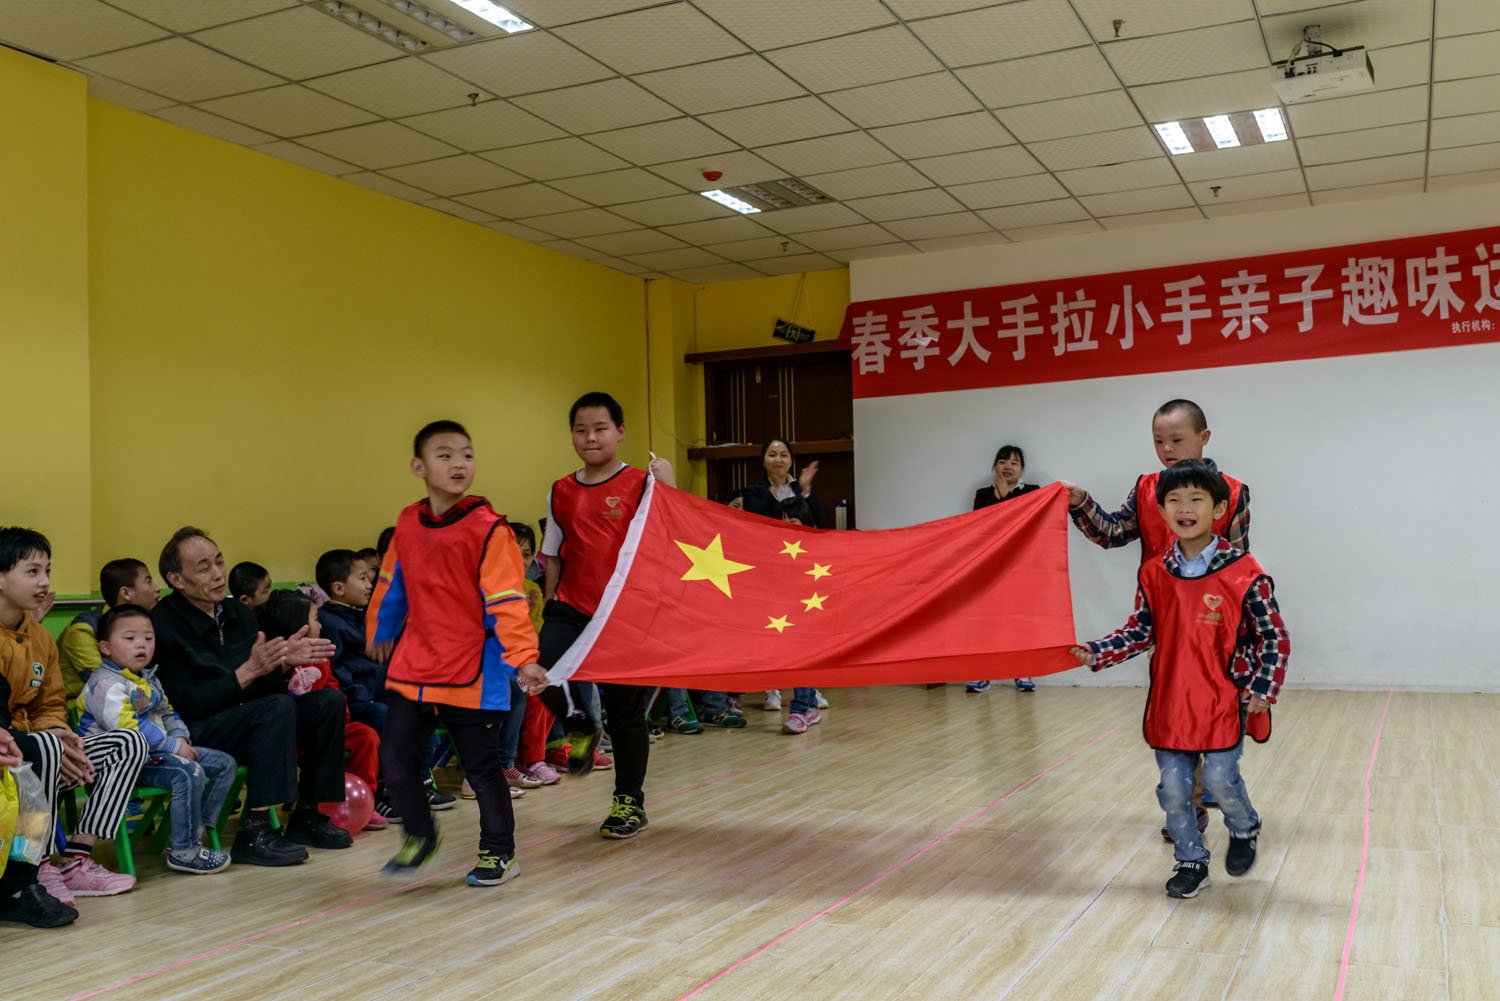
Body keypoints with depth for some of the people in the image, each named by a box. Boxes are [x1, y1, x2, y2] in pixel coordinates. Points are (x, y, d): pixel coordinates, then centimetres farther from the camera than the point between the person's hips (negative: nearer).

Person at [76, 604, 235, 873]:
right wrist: (173, 745, -22)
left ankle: (194, 831, 0)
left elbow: (167, 713, 26)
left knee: (225, 764, 3)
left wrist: (181, 737, 3)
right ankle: (184, 852, -19)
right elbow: (128, 726, -23)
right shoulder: (106, 683, -13)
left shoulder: (148, 679, 19)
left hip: (157, 750, 10)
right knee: (189, 774, -32)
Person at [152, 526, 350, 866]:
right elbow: (186, 705, -20)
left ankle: (307, 816, 1)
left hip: (246, 718, 8)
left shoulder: (237, 611, 8)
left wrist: (285, 660, -13)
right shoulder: (163, 624, -16)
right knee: (278, 707, -30)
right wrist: (249, 671, -27)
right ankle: (254, 833, -29)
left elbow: (265, 685, 9)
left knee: (329, 701, -6)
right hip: (195, 732, -8)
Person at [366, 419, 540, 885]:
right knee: (395, 760, 7)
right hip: (412, 669, 5)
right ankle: (419, 835, 32)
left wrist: (522, 656, -27)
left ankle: (499, 854, 26)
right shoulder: (407, 524, 4)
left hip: (472, 674, -5)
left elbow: (506, 600, -18)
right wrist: (379, 633, 31)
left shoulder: (488, 529, -14)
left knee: (482, 768, 6)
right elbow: (391, 584, 20)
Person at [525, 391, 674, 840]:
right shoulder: (560, 493, 7)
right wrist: (550, 604, 10)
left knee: (626, 711, 6)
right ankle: (580, 728, 7)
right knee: (545, 668, -26)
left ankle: (630, 802, 26)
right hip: (572, 609, 3)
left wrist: (667, 483, -22)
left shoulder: (640, 484, -3)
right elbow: (553, 556, 14)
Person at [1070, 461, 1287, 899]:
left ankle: (1244, 830, 30)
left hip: (1225, 701, -4)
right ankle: (1191, 862, 27)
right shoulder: (1154, 574, 1)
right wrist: (1095, 653, -3)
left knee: (1220, 778, -4)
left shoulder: (1243, 573, -12)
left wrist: (1262, 690, -13)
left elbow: (1274, 637, -6)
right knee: (1173, 786, 7)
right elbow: (1140, 631, 8)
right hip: (1170, 702, 4)